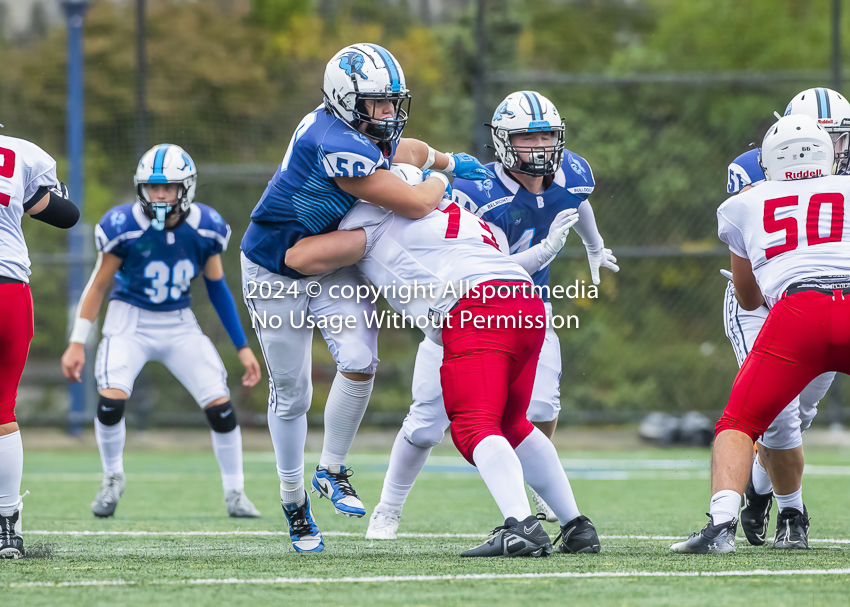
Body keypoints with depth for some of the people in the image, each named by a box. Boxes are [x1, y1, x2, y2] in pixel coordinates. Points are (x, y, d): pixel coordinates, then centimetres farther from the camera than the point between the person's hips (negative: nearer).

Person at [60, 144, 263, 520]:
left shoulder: (205, 229, -10)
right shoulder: (125, 227, -18)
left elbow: (217, 288, 4)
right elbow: (99, 284, -5)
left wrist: (242, 347, 5)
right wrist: (77, 343, -5)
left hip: (180, 325, 2)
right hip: (129, 320, -2)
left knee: (220, 405, -9)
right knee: (111, 399, -22)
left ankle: (235, 493, 10)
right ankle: (112, 478, 6)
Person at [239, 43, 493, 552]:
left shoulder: (368, 132, -7)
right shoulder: (336, 146, -35)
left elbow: (401, 150, 22)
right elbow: (414, 205, -33)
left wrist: (448, 160, 13)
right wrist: (438, 181, -14)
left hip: (334, 269, 7)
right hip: (276, 276, -7)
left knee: (359, 362, -14)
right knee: (291, 393, 5)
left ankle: (332, 472, 7)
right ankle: (294, 502, 24)